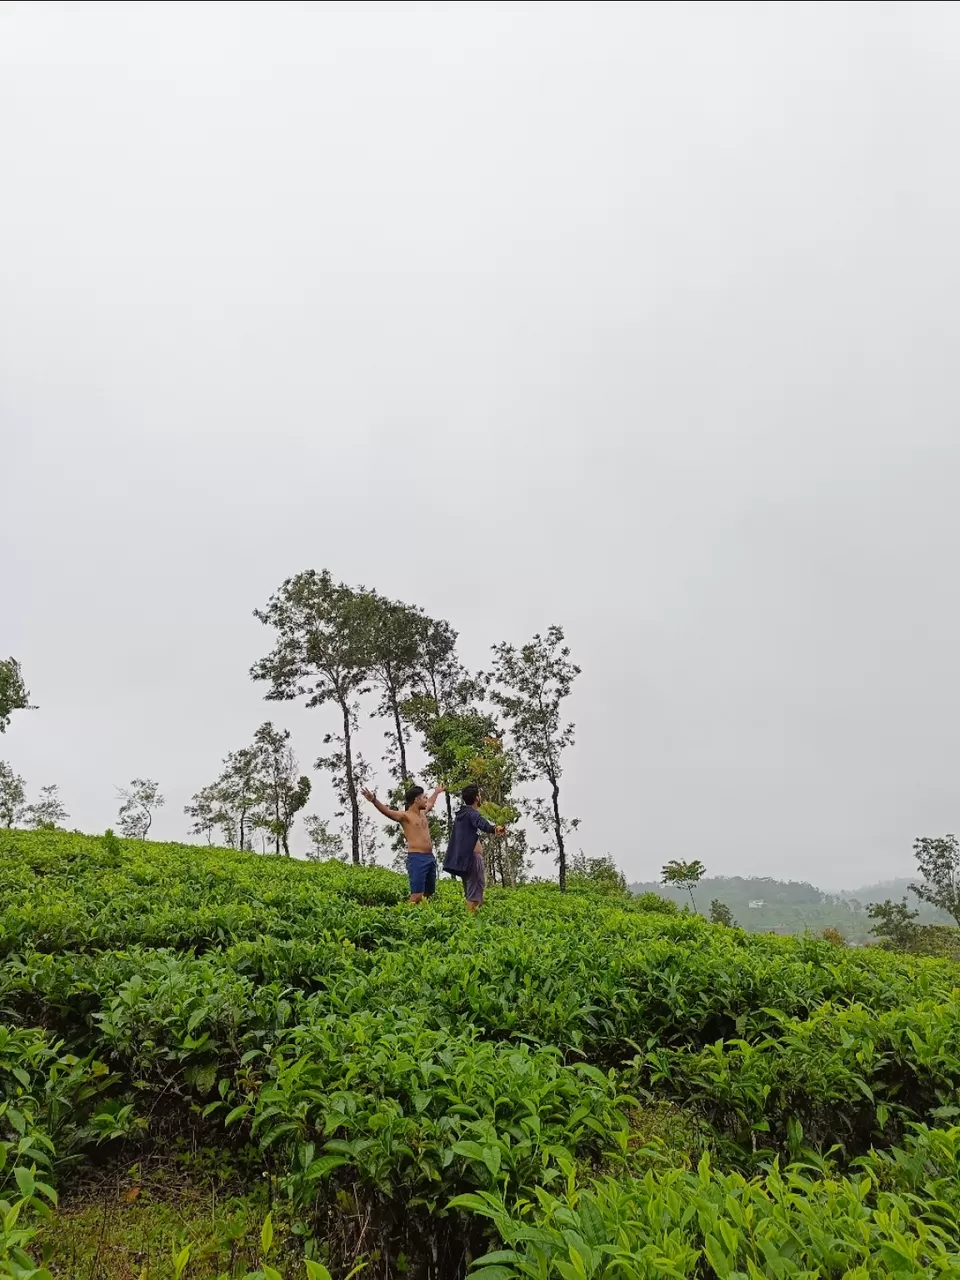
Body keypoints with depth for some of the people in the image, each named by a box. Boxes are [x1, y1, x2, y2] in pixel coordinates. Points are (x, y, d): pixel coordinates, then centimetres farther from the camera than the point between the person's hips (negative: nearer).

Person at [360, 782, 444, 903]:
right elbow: (387, 811, -23)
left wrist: (437, 792, 58)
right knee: (416, 895, -14)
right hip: (416, 858, -8)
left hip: (430, 858, 8)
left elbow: (430, 803, 41)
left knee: (429, 894, 13)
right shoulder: (405, 815, -6)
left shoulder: (422, 813, 18)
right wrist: (374, 800, -40)